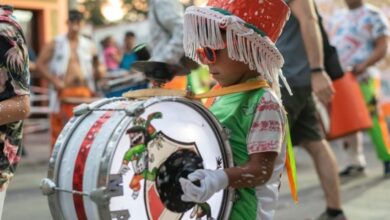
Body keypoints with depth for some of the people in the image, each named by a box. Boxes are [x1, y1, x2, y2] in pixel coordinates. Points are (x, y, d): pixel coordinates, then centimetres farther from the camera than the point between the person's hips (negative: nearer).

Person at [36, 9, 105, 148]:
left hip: (85, 94, 2)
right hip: (63, 93, -2)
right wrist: (54, 80, -9)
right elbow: (40, 64, 3)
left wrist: (99, 71, -1)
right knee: (59, 129, -2)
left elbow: (96, 67, 23)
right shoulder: (55, 44, 7)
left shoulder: (89, 46, 14)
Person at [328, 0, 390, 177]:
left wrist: (364, 65, -22)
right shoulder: (338, 20, 20)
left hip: (362, 78, -6)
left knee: (372, 119, -14)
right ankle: (355, 162, 9)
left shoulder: (372, 16, 2)